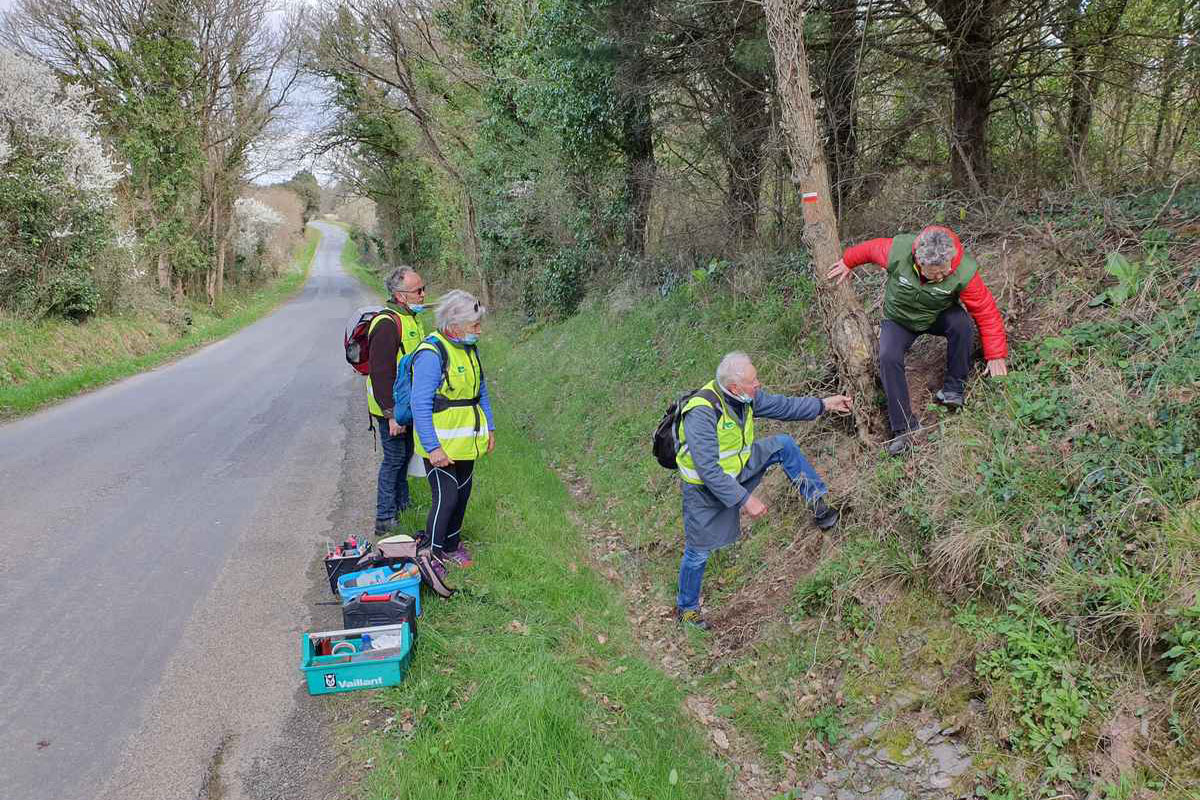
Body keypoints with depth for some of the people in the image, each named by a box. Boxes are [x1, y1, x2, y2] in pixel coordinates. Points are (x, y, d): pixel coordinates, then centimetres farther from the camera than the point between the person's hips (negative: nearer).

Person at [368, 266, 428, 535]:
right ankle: (384, 519, 10)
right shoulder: (387, 324, -23)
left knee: (405, 455, 21)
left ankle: (402, 504, 38)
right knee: (394, 458, -2)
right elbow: (381, 373, -26)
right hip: (391, 409, -9)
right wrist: (391, 415, -26)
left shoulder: (411, 318, 10)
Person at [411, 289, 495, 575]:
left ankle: (451, 544, 34)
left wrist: (489, 428, 15)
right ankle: (432, 554, 10)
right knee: (446, 498, -7)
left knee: (462, 494, 16)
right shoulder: (431, 353, -20)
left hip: (467, 443, 8)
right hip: (441, 446, -8)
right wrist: (432, 447, -23)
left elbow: (481, 392, 19)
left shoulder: (470, 349, 7)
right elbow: (421, 406, -21)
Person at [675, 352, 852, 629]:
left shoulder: (746, 396, -13)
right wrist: (745, 500, -33)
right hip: (705, 487, -6)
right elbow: (709, 471, -35)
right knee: (698, 552, 5)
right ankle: (686, 607, 29)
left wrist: (824, 404, 3)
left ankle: (817, 504, 5)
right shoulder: (702, 413, -36)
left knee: (783, 445, -6)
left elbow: (782, 405, 5)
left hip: (736, 468, 7)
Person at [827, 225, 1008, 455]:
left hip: (940, 316, 0)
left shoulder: (964, 272, -32)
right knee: (888, 358, -25)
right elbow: (870, 248, -10)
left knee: (961, 324, -33)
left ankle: (954, 386, -10)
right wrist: (847, 262, 8)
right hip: (899, 319, 0)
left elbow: (986, 311, -21)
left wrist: (996, 356, -18)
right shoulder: (897, 251, -33)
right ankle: (905, 427, -15)